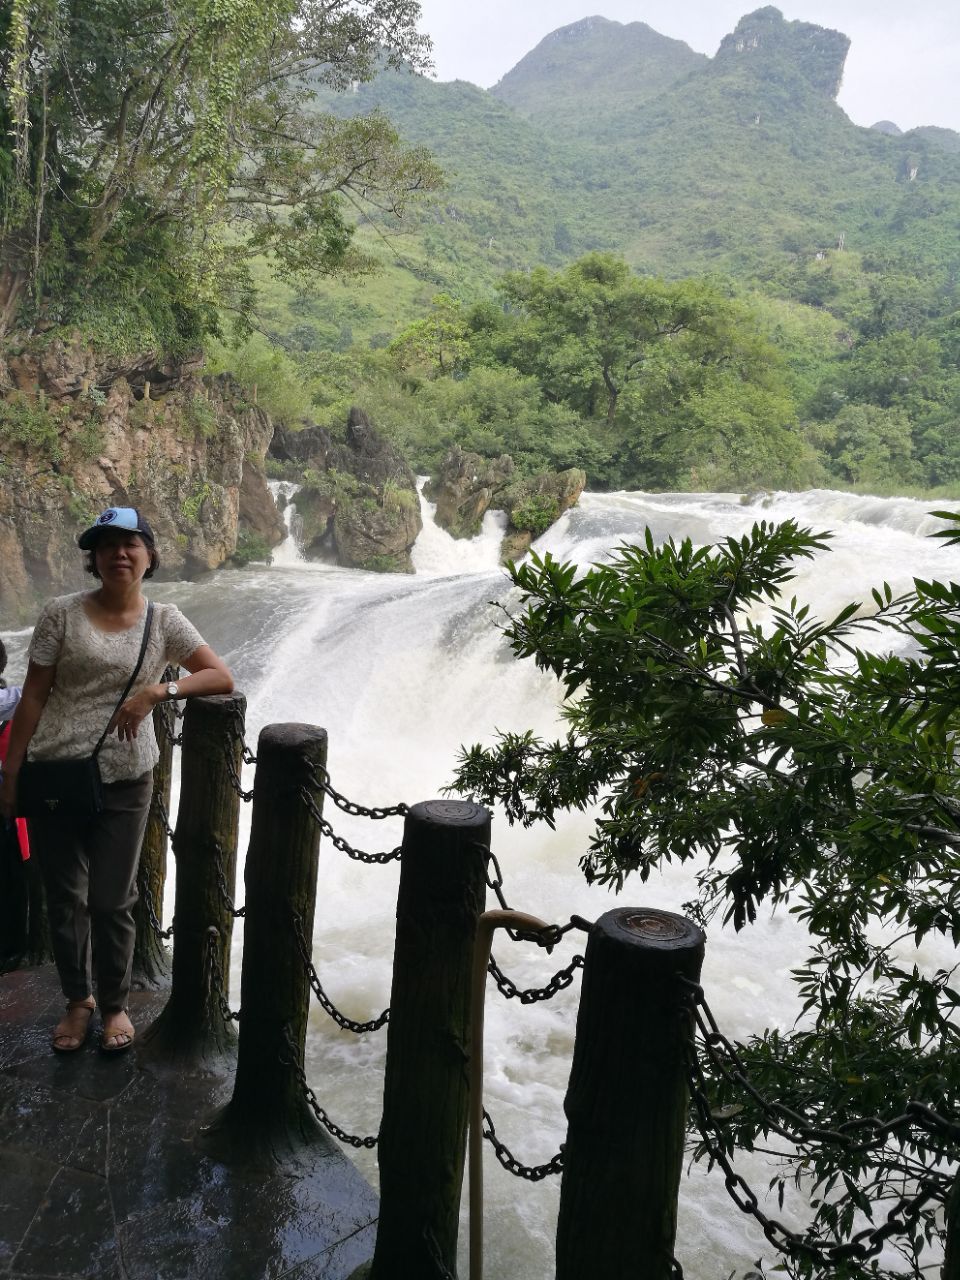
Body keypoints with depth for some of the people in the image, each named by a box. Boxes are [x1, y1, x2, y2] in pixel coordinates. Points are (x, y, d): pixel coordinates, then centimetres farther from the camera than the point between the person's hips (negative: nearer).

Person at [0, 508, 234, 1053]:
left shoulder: (165, 622, 0)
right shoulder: (62, 614, -2)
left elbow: (222, 678, -3)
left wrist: (157, 691, -16)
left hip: (125, 781, 0)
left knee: (113, 901, 7)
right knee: (65, 898, 11)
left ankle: (115, 1005, 28)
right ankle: (78, 999, 33)